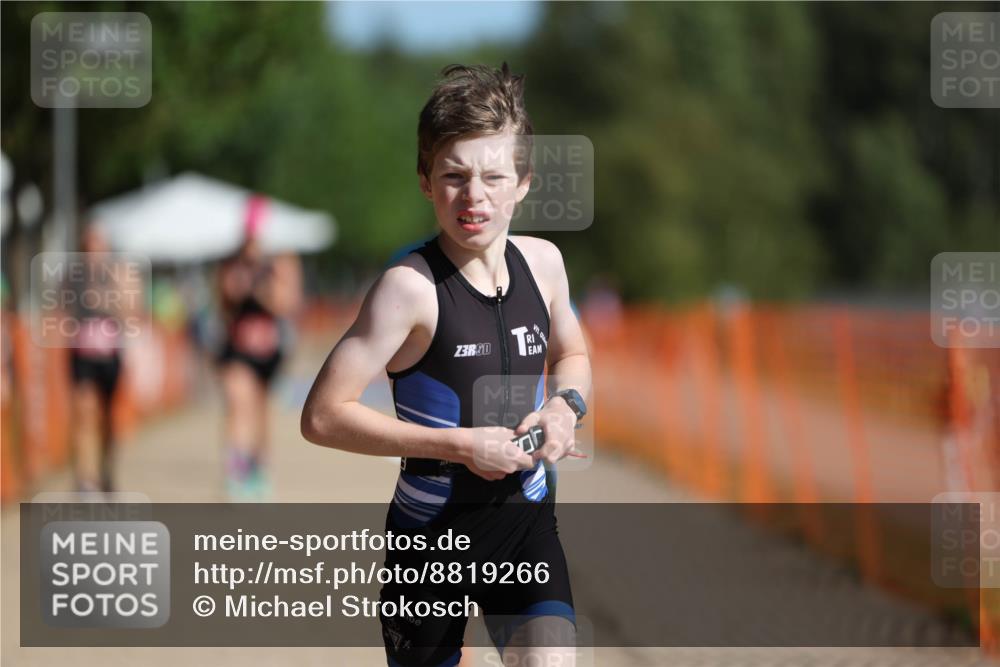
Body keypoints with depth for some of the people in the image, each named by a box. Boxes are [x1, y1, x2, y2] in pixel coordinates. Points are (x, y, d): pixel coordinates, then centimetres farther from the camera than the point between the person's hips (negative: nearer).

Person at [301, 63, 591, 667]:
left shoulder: (542, 262, -1)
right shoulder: (411, 285, -18)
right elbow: (323, 417, -20)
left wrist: (566, 405, -3)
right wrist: (460, 445, -22)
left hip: (527, 524, 3)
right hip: (433, 531, -3)